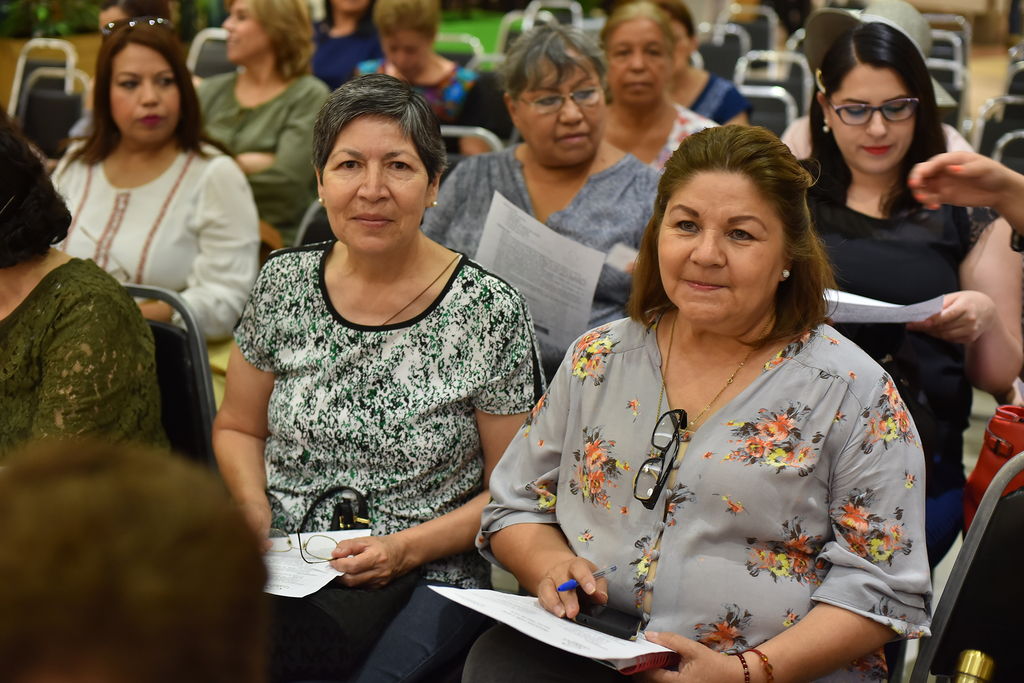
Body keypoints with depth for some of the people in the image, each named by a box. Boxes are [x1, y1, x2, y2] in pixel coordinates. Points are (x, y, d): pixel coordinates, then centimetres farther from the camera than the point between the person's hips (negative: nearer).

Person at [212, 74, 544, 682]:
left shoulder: (488, 311, -5)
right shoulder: (284, 284, 5)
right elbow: (239, 427, 18)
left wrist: (407, 548, -12)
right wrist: (255, 509, -1)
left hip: (424, 585, -3)